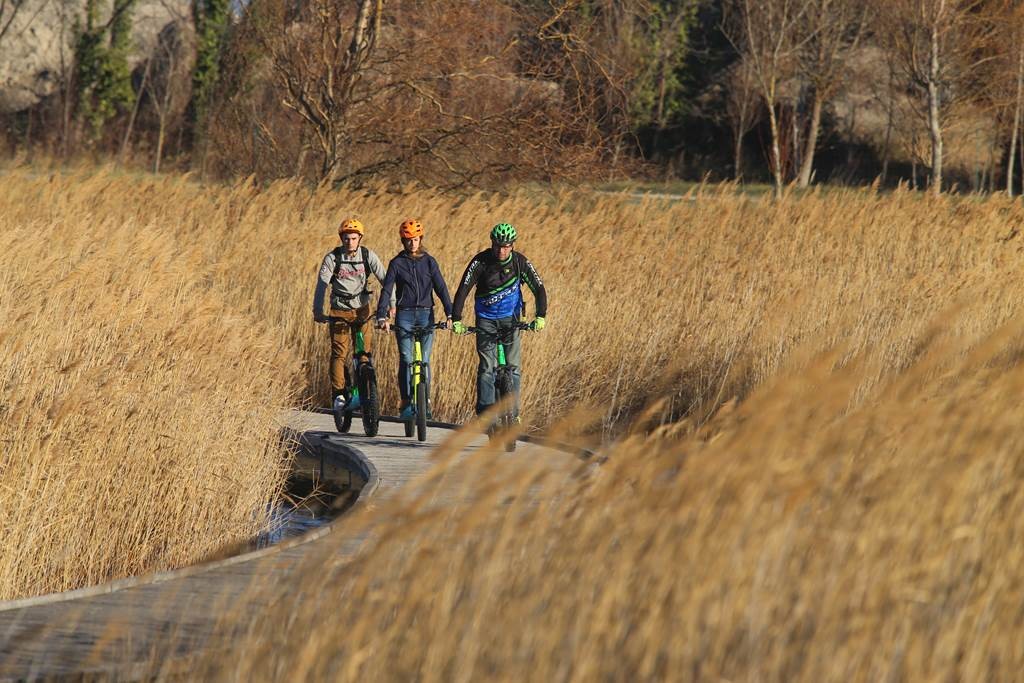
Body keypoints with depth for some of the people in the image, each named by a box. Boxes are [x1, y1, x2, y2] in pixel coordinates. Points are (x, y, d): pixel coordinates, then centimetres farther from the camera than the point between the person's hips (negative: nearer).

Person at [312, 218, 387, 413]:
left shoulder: (368, 256, -5)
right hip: (340, 312, -2)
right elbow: (322, 284, -16)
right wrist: (317, 311, -26)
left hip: (362, 310, 2)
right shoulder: (332, 258, -10)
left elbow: (384, 279, -8)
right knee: (339, 353, -8)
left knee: (365, 352, -5)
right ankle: (338, 395, -4)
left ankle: (361, 392, 6)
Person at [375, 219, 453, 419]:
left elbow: (441, 288, 2)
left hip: (426, 314, 1)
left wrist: (450, 314, -9)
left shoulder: (429, 262, 7)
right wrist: (382, 316, -17)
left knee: (424, 360, -2)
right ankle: (406, 404, -5)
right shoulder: (397, 263, 3)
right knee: (406, 360, -8)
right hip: (404, 315, -1)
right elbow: (387, 290, -4)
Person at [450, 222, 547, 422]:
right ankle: (485, 413, -10)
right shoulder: (481, 261, -16)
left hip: (511, 319, 1)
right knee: (487, 367, -11)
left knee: (513, 367, -4)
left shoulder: (520, 262, -11)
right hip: (486, 320, -1)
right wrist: (456, 320, -28)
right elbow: (463, 290, -19)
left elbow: (538, 289, -10)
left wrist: (540, 317, -24)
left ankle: (513, 413, 3)